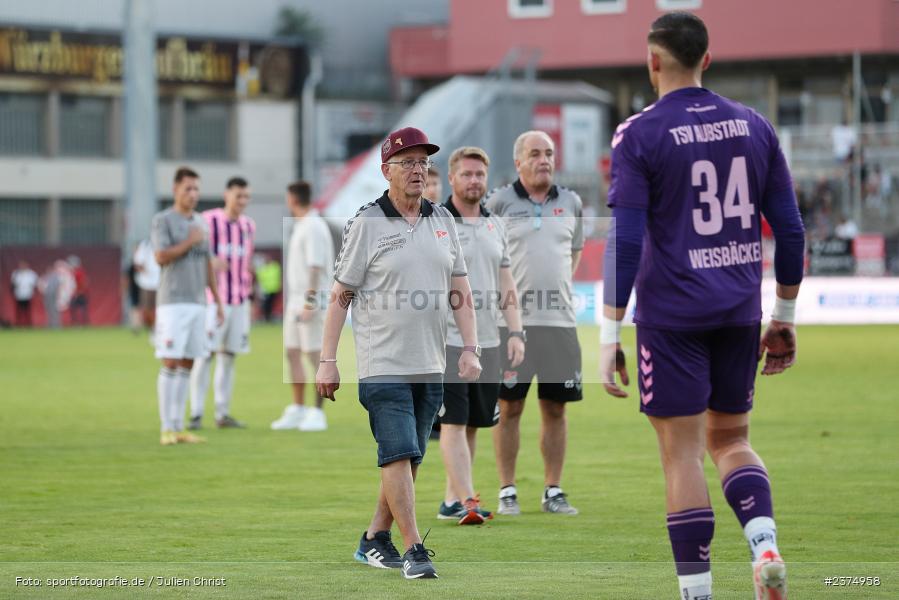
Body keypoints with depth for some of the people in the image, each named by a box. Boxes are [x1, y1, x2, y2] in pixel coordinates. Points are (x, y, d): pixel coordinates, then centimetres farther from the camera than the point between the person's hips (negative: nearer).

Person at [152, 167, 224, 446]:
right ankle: (167, 429, -6)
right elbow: (161, 257, -15)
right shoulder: (162, 220, -4)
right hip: (172, 303, -6)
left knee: (187, 366, 5)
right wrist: (190, 242, -11)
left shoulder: (201, 224, 16)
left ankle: (179, 428, 8)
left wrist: (219, 302, 15)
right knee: (170, 364, -8)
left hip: (197, 303, 6)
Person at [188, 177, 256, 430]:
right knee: (205, 355, -9)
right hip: (213, 299, -6)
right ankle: (196, 414, -8)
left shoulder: (249, 226, 12)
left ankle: (223, 414, 10)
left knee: (229, 356, 7)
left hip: (239, 302, 6)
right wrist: (211, 261, -27)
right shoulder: (208, 221, -7)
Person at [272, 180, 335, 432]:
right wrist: (297, 301, 18)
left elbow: (316, 266, -19)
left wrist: (310, 302, -23)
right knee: (292, 354, 10)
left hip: (311, 299, -10)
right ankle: (297, 411, 17)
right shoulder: (300, 225, 16)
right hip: (296, 299, 10)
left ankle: (317, 413, -2)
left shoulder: (314, 227, -14)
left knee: (315, 355, -6)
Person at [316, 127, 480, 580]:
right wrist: (327, 361, -8)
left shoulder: (443, 221, 12)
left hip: (430, 368, 6)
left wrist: (470, 348, 4)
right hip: (383, 366, -6)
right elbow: (340, 296, -3)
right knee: (398, 455, -12)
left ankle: (375, 540, 21)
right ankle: (414, 550, -13)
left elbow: (460, 290, 14)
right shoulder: (366, 224, -4)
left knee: (409, 459, 9)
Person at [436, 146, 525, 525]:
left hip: (487, 341, 6)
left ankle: (451, 500, 16)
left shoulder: (495, 225, 14)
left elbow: (506, 285, 17)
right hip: (447, 340, -6)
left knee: (472, 425, 8)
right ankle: (467, 501, -15)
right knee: (453, 423, -10)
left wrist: (516, 332, 9)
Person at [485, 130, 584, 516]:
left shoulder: (571, 203, 10)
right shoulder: (499, 202, 0)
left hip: (559, 320, 3)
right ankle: (507, 492, 5)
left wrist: (557, 288, 13)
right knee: (509, 407, -1)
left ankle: (553, 491, 11)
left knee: (555, 408, 4)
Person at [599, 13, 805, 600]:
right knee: (731, 440, 17)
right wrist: (784, 318, 18)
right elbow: (791, 231, 9)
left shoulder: (639, 135, -7)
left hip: (671, 319, -4)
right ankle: (764, 541, -8)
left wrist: (609, 335, -7)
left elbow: (625, 243, -12)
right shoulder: (754, 126, 7)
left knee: (682, 453, 1)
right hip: (739, 311, 4)